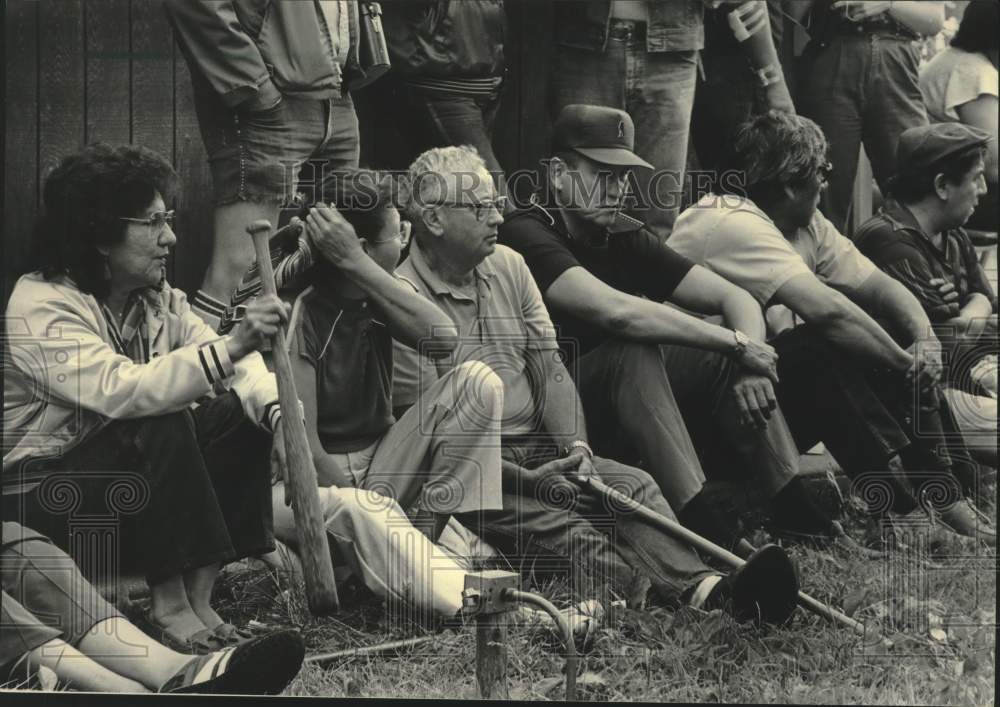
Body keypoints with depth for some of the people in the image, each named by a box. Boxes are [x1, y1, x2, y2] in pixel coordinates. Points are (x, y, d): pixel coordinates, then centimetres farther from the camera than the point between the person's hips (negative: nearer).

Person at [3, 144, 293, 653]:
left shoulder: (156, 297, 2)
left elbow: (232, 364, -6)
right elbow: (122, 391, -38)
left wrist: (278, 411, -28)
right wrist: (230, 348, -46)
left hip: (136, 471, 8)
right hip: (43, 491, -8)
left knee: (241, 413, -11)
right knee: (161, 427, -31)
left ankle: (199, 595, -12)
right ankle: (169, 605, -21)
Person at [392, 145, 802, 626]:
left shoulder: (508, 267, 11)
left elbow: (551, 371, 11)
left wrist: (576, 447, -8)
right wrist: (524, 479, -20)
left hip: (539, 449, 6)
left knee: (634, 485, -19)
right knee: (562, 531, -31)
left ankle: (702, 586, -42)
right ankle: (645, 599, -52)